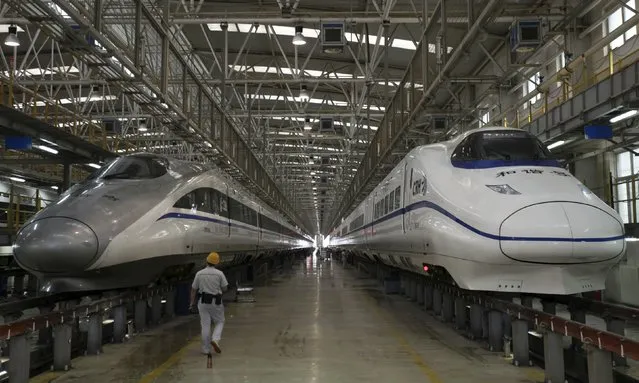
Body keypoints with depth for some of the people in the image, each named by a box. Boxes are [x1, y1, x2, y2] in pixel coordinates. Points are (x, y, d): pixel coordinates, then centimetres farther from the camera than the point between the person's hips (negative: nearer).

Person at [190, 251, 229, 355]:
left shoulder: (199, 273, -3)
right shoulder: (219, 274, -9)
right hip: (216, 302, -2)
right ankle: (215, 340, -10)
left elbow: (193, 289, 3)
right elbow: (224, 288, -2)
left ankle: (206, 349, 7)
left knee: (205, 326, 7)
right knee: (220, 322, 15)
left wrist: (192, 302, 12)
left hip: (203, 302, 2)